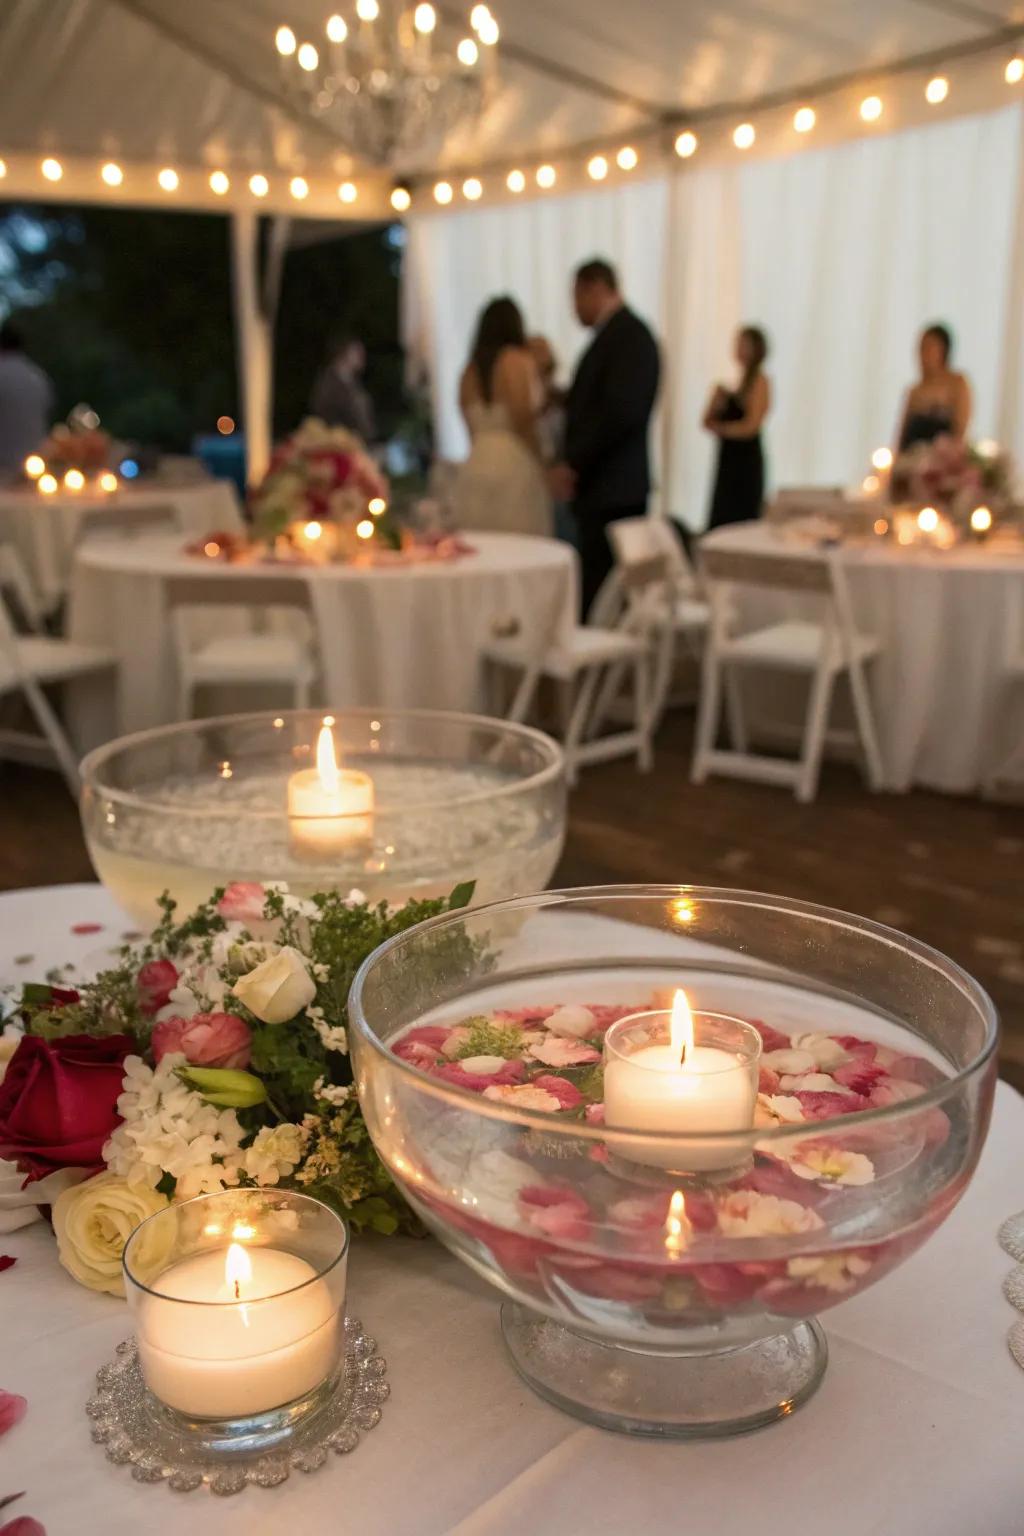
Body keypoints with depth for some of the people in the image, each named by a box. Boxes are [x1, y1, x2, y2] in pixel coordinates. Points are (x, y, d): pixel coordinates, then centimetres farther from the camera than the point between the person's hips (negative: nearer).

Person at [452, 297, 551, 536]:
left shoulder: (470, 370, 13)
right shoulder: (518, 361, -4)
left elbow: (474, 427, 11)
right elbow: (522, 420, -12)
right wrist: (541, 463, -4)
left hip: (474, 466, 6)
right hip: (514, 464, -6)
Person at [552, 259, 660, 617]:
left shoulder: (629, 334, -10)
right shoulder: (611, 335, 19)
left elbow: (621, 412, -21)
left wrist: (571, 465, -16)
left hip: (613, 490, -9)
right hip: (599, 487, 9)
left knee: (603, 597, -10)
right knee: (596, 591, 8)